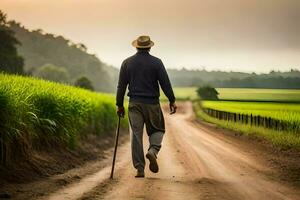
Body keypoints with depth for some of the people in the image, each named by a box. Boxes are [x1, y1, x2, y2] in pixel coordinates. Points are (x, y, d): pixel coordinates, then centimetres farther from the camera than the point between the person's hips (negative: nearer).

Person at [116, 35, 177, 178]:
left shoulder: (127, 63, 4)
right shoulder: (156, 62, -2)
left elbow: (121, 85, 5)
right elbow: (165, 83, -4)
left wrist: (119, 105, 11)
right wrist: (172, 101, 3)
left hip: (134, 103, 2)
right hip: (152, 103, -1)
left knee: (136, 135, 4)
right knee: (157, 130, 15)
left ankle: (139, 169, 2)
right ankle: (153, 150, -15)